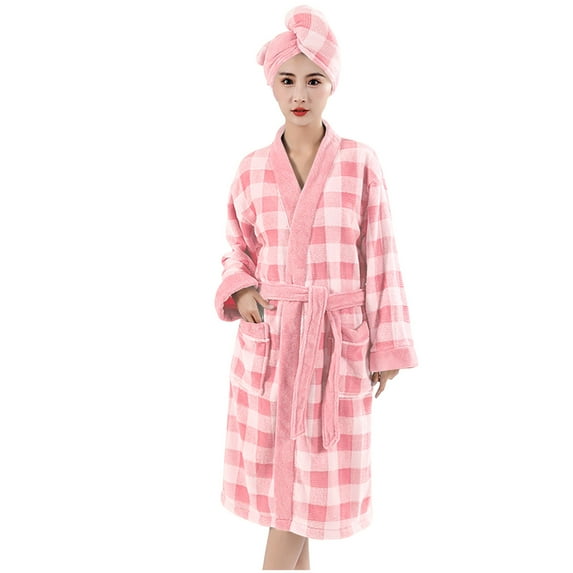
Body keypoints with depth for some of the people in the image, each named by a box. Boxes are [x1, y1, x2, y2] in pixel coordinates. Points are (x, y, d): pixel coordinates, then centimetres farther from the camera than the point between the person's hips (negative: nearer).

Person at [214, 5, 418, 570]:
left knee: (313, 485, 4)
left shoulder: (361, 162, -2)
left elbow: (378, 257, -1)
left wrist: (386, 347, -2)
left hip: (337, 342, -2)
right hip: (267, 339, 2)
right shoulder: (252, 169, 3)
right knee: (276, 480, 10)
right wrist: (240, 290, -9)